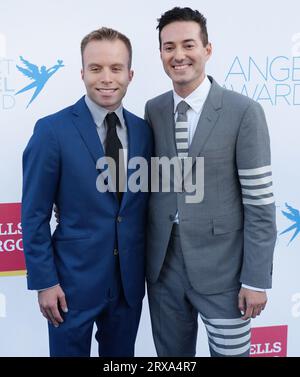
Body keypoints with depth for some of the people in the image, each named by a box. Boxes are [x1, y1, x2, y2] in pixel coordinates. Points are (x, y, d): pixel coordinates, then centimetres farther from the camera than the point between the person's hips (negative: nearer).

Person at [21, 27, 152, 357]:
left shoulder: (143, 130, 1)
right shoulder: (53, 130, -13)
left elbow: (144, 204, 7)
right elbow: (34, 215, -10)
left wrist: (147, 267, 8)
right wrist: (44, 281, -11)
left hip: (130, 280, 4)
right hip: (74, 280, -4)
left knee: (121, 355, 20)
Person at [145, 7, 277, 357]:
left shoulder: (244, 112, -10)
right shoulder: (153, 110, 4)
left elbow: (260, 202, -11)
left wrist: (256, 279, -11)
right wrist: (145, 254, 10)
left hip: (222, 266, -4)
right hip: (163, 264, 4)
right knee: (170, 352, 19)